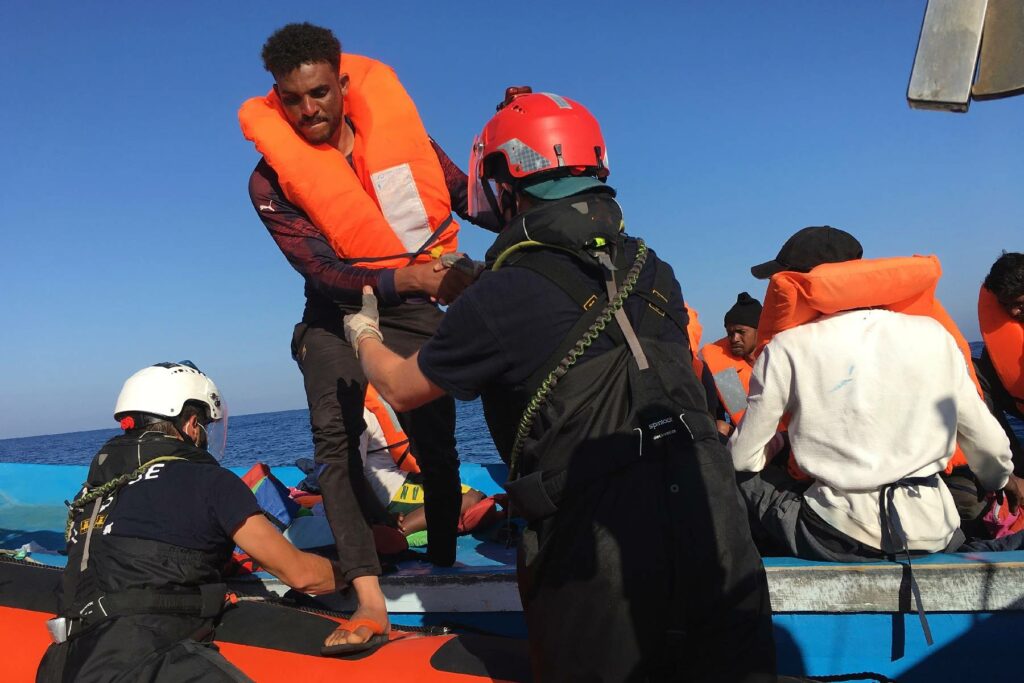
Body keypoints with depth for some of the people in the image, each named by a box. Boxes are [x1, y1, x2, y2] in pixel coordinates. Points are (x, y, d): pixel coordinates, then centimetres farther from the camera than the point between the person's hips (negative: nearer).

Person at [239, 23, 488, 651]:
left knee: (436, 443, -2)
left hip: (417, 305, 1)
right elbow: (319, 267, -20)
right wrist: (405, 278, -33)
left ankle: (444, 569, 17)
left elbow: (465, 195, 1)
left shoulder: (395, 127, -6)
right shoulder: (272, 180, -12)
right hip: (339, 310, -1)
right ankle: (370, 596, -18)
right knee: (334, 436, -19)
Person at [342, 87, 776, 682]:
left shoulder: (500, 301, -10)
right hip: (719, 539, 5)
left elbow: (401, 388, 7)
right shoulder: (654, 271, 8)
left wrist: (364, 332, 30)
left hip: (601, 571, -5)